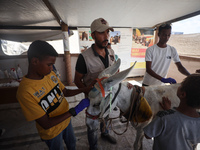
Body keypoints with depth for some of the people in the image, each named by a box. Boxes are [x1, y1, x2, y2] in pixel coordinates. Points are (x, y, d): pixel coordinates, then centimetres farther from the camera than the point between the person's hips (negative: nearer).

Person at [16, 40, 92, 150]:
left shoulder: (51, 74, -13)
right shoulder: (25, 92, -31)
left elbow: (65, 92, 0)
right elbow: (46, 124, -27)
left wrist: (83, 90, -15)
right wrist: (75, 111, -30)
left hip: (66, 121, 5)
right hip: (52, 132, -5)